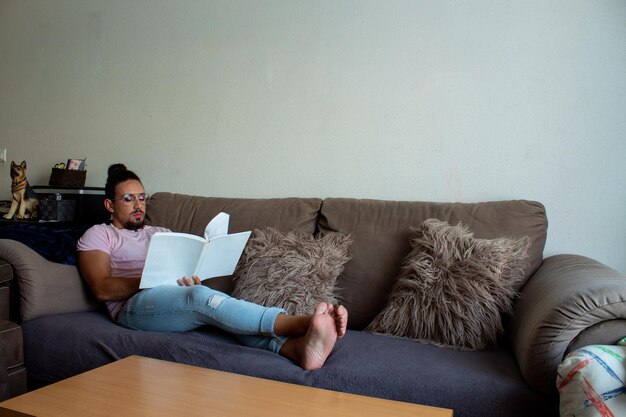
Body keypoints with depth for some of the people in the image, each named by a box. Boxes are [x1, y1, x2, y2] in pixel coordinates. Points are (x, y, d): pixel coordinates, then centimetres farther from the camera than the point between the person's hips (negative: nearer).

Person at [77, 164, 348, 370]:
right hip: (134, 305, -5)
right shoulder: (98, 235, 16)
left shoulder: (160, 233, 31)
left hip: (182, 301, 5)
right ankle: (303, 323, -53)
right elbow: (102, 289, -2)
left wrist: (192, 275, -8)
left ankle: (298, 348, -57)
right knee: (201, 296, -36)